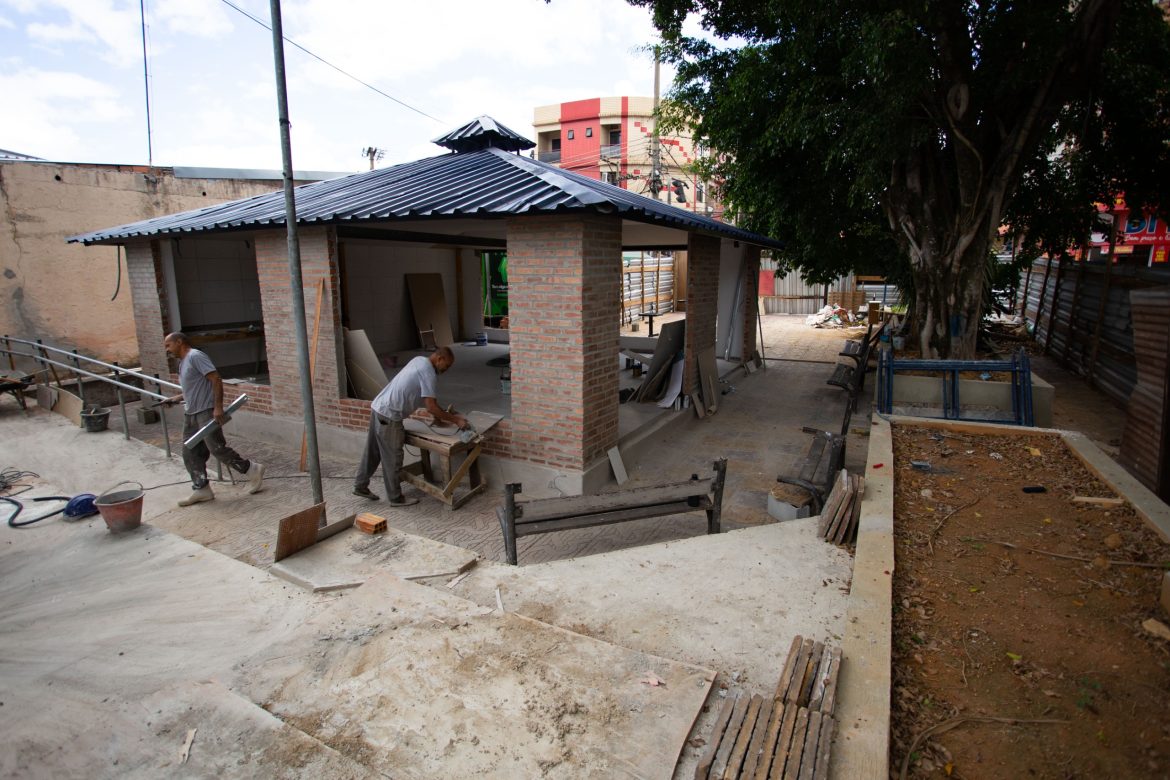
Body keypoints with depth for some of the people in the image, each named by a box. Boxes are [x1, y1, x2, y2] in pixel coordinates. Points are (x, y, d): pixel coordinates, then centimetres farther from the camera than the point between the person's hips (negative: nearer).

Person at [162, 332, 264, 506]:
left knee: (217, 448, -10)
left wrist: (218, 407, -26)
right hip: (190, 414, 10)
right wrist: (175, 399, 21)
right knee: (190, 454, 8)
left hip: (206, 412, -10)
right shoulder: (183, 362, 19)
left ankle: (253, 471, 2)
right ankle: (201, 489, 14)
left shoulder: (195, 356, -12)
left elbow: (216, 379, -21)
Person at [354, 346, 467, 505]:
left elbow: (428, 399, 20)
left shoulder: (420, 361, 12)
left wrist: (444, 412, 19)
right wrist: (455, 420, -12)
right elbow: (431, 407, -20)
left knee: (372, 452, 20)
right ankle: (396, 498, 14)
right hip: (389, 416, -10)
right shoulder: (428, 373, -17)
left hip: (378, 407, 10)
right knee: (393, 458, 2)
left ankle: (360, 486, 32)